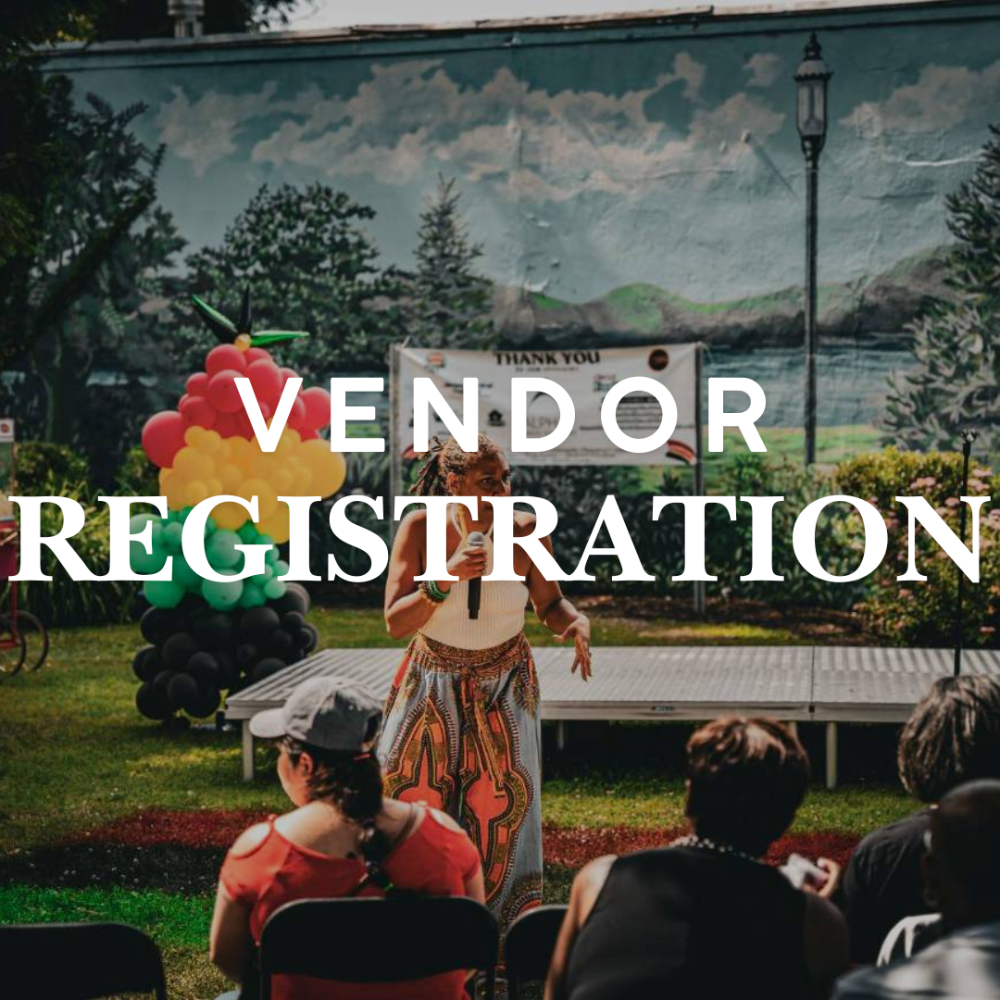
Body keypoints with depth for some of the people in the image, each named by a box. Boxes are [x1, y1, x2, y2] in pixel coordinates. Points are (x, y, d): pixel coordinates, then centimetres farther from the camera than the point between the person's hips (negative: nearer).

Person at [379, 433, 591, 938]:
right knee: (408, 798, 7)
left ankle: (509, 925, 17)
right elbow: (395, 621, -20)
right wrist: (446, 579, -35)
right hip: (433, 684, 0)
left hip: (503, 688, 0)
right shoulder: (420, 529, -18)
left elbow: (550, 604, -3)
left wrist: (578, 622, -25)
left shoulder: (525, 531, -16)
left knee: (500, 805, 1)